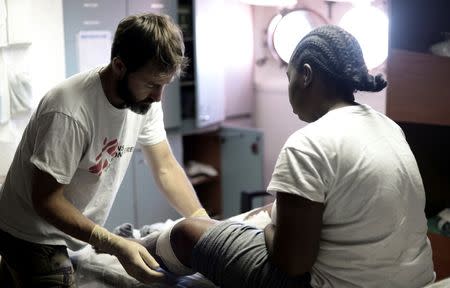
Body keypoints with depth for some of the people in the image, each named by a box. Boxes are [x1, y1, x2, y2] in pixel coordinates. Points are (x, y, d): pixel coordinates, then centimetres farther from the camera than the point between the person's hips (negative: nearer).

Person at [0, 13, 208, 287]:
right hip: (34, 238, -7)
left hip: (73, 232, 7)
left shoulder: (146, 97, -11)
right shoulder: (70, 111, -32)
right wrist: (114, 244, -35)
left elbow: (165, 166, -4)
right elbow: (45, 200, -28)